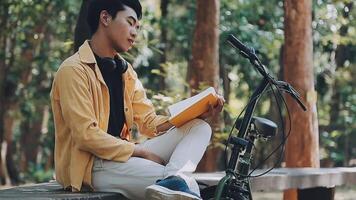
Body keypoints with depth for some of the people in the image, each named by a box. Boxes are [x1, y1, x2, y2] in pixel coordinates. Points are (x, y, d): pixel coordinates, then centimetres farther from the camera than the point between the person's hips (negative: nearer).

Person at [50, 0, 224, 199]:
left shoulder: (125, 70, 17)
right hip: (90, 166, -9)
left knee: (199, 128, -12)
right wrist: (143, 152, -17)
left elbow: (150, 123, 9)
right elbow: (86, 136, -19)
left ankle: (173, 181, -36)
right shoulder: (73, 70, -11)